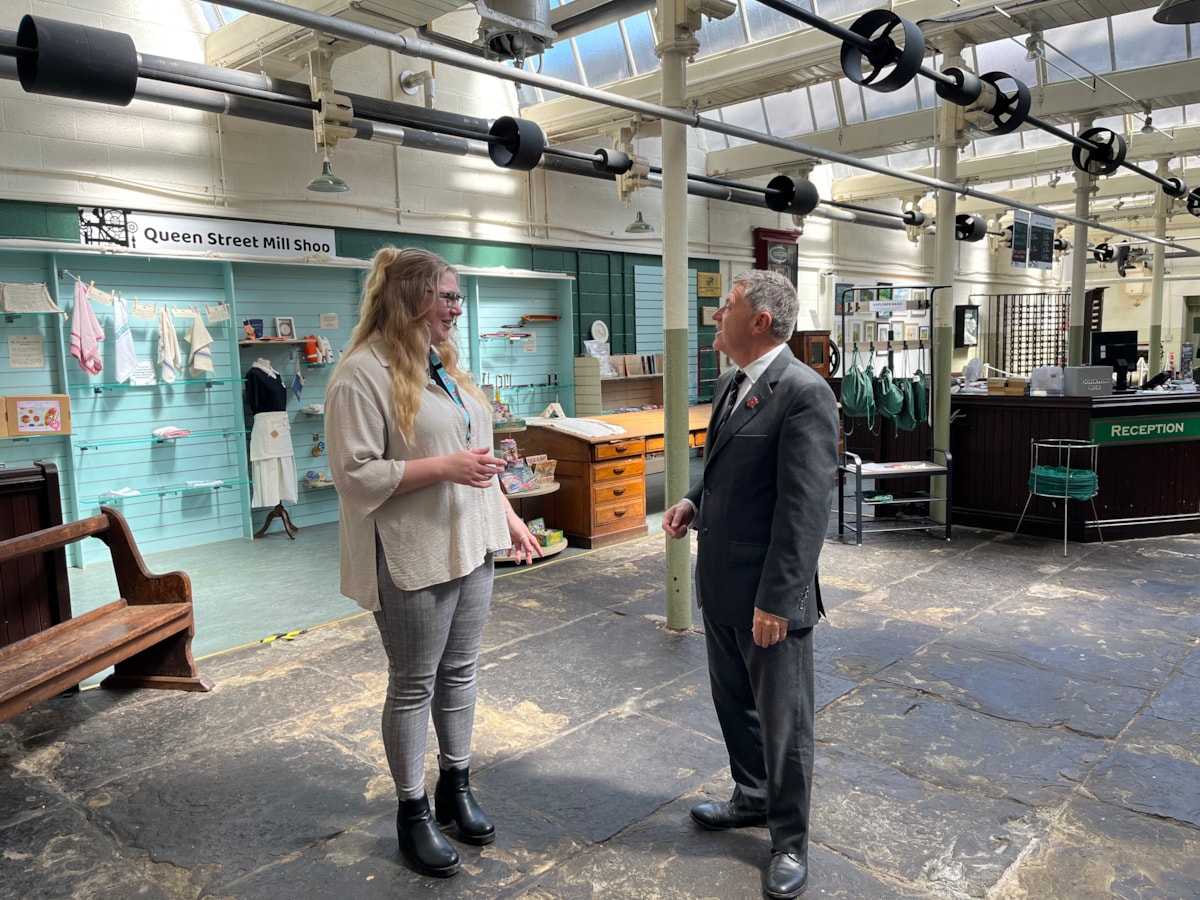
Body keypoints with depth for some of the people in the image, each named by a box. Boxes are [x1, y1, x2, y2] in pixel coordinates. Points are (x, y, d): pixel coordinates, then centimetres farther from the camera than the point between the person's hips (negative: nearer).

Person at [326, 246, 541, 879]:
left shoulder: (445, 366, 12)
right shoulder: (364, 372, -15)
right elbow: (355, 474, -19)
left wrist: (508, 516, 15)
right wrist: (444, 467, -22)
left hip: (469, 546, 7)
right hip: (413, 559, -7)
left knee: (459, 673, 17)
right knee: (413, 685, 8)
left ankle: (455, 786, 34)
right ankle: (412, 812, 26)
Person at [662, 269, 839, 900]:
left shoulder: (804, 393, -20)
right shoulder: (730, 384, 9)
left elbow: (805, 508, -22)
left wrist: (776, 601, -22)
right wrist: (694, 501, 2)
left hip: (768, 593, -9)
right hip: (720, 584, 9)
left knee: (783, 722, 10)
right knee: (733, 702, 24)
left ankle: (789, 840, 30)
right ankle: (753, 797, 47)